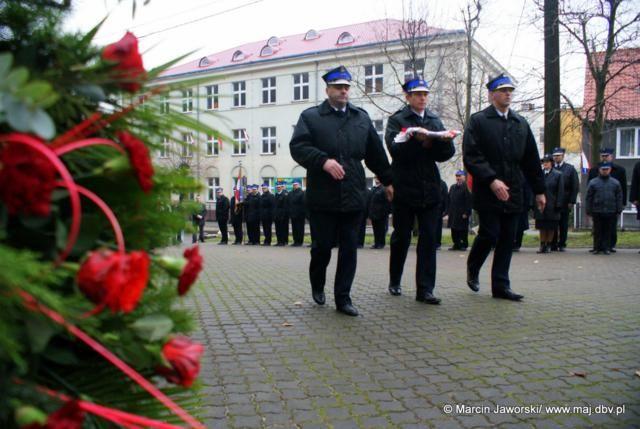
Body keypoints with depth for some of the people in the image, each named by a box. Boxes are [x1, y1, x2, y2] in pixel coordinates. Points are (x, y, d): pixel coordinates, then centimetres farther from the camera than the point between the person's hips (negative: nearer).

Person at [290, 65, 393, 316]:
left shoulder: (362, 118, 16)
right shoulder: (310, 116, 4)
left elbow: (376, 153, 19)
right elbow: (298, 147, -9)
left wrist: (387, 181, 21)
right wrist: (324, 161, -22)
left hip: (353, 196, 3)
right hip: (322, 196, -3)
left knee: (349, 249, 4)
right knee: (322, 246, 5)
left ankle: (343, 298, 14)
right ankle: (317, 285, 33)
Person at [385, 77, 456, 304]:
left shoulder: (435, 121, 15)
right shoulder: (396, 120, 2)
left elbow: (445, 154, 6)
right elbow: (395, 149, -14)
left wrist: (445, 140, -14)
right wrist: (416, 138, -26)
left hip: (429, 189, 3)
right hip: (404, 189, -3)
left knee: (429, 239, -2)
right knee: (401, 237, 8)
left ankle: (425, 289, 1)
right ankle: (394, 281, 27)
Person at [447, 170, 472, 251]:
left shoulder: (466, 187, -8)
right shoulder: (452, 187, 15)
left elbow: (469, 201, -13)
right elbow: (448, 199, 18)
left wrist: (466, 213, -17)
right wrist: (449, 210, 11)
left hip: (462, 214, -7)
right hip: (453, 213, 7)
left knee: (463, 230, -2)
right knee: (454, 229, 9)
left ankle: (463, 245, 6)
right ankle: (456, 244, 17)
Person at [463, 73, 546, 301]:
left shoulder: (521, 123, 16)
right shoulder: (478, 120, 0)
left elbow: (531, 160, 16)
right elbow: (471, 156, -11)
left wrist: (539, 190, 14)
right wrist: (491, 180, -20)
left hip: (513, 193, 5)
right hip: (487, 192, -5)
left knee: (507, 240, 5)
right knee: (489, 235, -7)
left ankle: (501, 286, 13)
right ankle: (473, 268, 21)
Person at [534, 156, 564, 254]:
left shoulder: (558, 175, 1)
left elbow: (560, 191, -2)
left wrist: (558, 205, -9)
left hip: (551, 206, -2)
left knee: (551, 227, 5)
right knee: (542, 227, 7)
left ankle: (548, 245, 16)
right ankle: (542, 245, 15)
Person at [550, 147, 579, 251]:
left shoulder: (570, 168, 5)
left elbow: (575, 186, 3)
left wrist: (572, 201, -5)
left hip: (565, 202, 0)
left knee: (563, 225, 5)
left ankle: (561, 245, 13)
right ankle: (553, 245, 10)